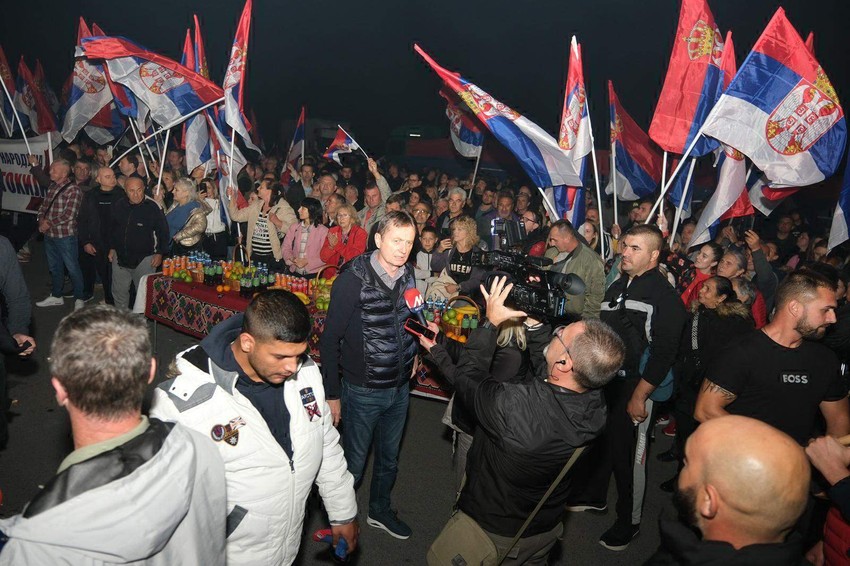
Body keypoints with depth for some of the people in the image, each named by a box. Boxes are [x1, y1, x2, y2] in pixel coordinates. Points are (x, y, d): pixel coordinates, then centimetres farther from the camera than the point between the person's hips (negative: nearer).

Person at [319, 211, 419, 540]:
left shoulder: (407, 275, -2)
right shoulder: (353, 279, -20)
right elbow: (330, 340, -15)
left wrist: (411, 357, 4)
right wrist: (332, 394, -13)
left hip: (400, 388, 6)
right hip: (363, 390, -6)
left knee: (389, 458, 23)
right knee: (354, 464, 11)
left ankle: (380, 510, 47)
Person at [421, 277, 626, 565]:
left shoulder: (512, 405, -43)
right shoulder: (594, 403, -24)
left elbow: (466, 378, -22)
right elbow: (547, 369, -4)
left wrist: (491, 322, -16)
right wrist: (535, 322, -9)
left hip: (492, 533, -4)